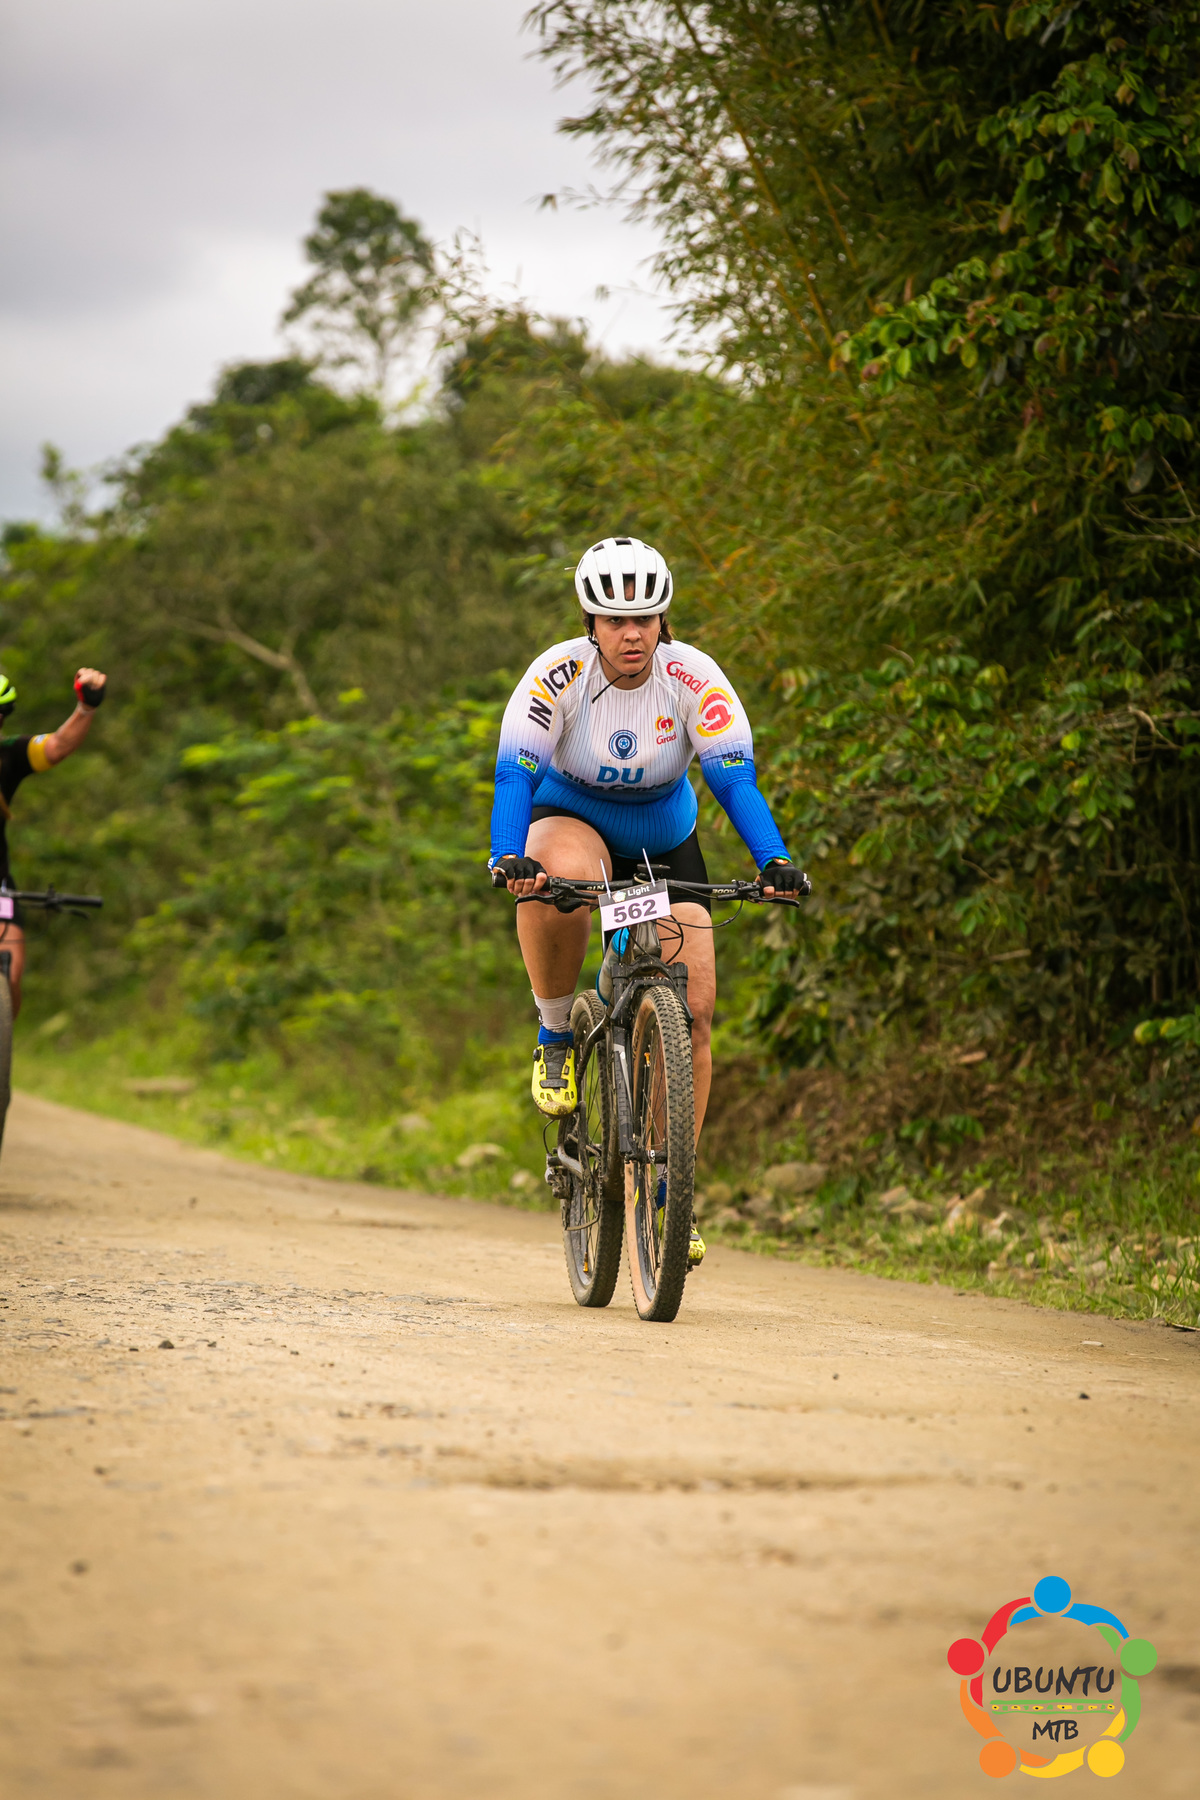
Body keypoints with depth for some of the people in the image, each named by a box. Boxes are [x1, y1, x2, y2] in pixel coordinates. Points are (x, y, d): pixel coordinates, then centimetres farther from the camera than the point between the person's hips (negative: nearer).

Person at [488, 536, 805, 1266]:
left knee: (693, 1006, -11)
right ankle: (557, 1036, -15)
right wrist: (508, 857, -49)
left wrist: (774, 861, -44)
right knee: (560, 877, -40)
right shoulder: (559, 673, -24)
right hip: (571, 817, -2)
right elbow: (516, 774, -30)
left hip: (664, 837, 2)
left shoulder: (694, 678, -22)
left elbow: (735, 776, -28)